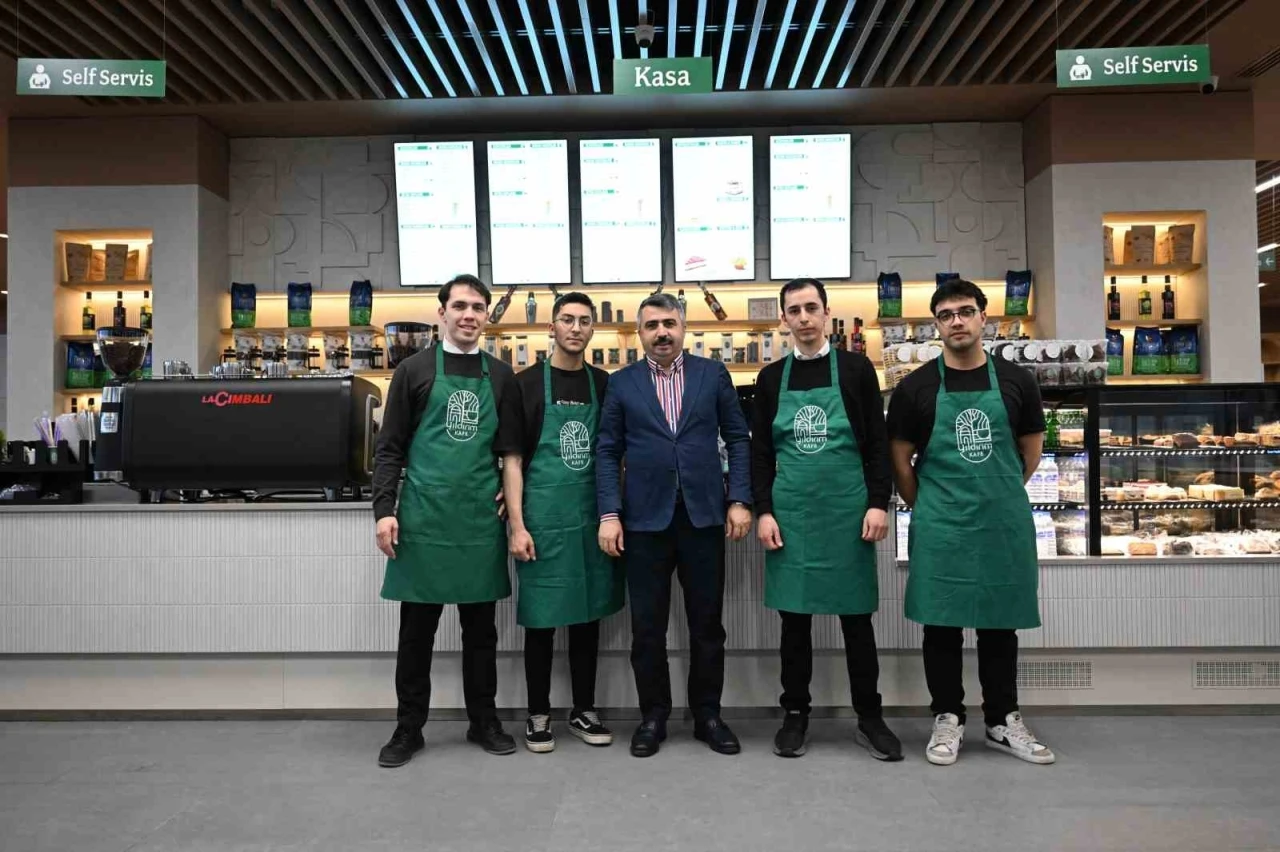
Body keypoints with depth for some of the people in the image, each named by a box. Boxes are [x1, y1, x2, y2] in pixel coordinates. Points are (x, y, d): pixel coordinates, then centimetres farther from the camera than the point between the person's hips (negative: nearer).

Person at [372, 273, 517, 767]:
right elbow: (389, 448, 1)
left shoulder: (501, 376, 10)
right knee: (417, 628, 7)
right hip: (424, 518, -2)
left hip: (481, 520, 2)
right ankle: (409, 727, 21)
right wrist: (384, 509, -7)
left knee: (481, 626, 11)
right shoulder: (414, 370, 2)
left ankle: (484, 721, 25)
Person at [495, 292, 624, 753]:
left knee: (587, 616, 12)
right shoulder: (526, 384, -3)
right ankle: (539, 715, 21)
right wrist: (517, 525, -11)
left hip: (593, 519, 4)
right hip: (543, 520, -3)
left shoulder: (604, 384, 7)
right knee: (541, 619, 6)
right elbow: (512, 459, -5)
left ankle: (583, 710, 26)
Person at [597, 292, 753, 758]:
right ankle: (653, 716, 23)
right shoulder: (621, 383, 5)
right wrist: (609, 514, -6)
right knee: (647, 626, 7)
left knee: (707, 623, 9)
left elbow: (738, 439, 5)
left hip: (703, 514, 0)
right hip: (645, 518, 0)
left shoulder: (713, 374, 5)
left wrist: (739, 500, -3)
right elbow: (607, 452, 3)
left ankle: (708, 715, 24)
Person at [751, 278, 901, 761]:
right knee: (794, 615, 8)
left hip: (847, 510, -1)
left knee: (856, 614, 7)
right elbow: (760, 451, 6)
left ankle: (869, 717, 21)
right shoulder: (771, 378, 7)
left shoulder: (856, 369, 2)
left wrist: (878, 503, -7)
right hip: (791, 513, 2)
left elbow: (877, 442, 1)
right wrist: (763, 511, -2)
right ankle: (795, 714, 21)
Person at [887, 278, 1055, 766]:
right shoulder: (916, 387, -2)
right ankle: (948, 719, 19)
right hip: (940, 526, -1)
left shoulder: (1016, 382, 3)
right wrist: (924, 509, 8)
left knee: (1000, 624, 12)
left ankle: (1004, 721, 26)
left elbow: (1031, 452, 14)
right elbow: (900, 458, 5)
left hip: (1005, 522, 2)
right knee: (941, 623, 6)